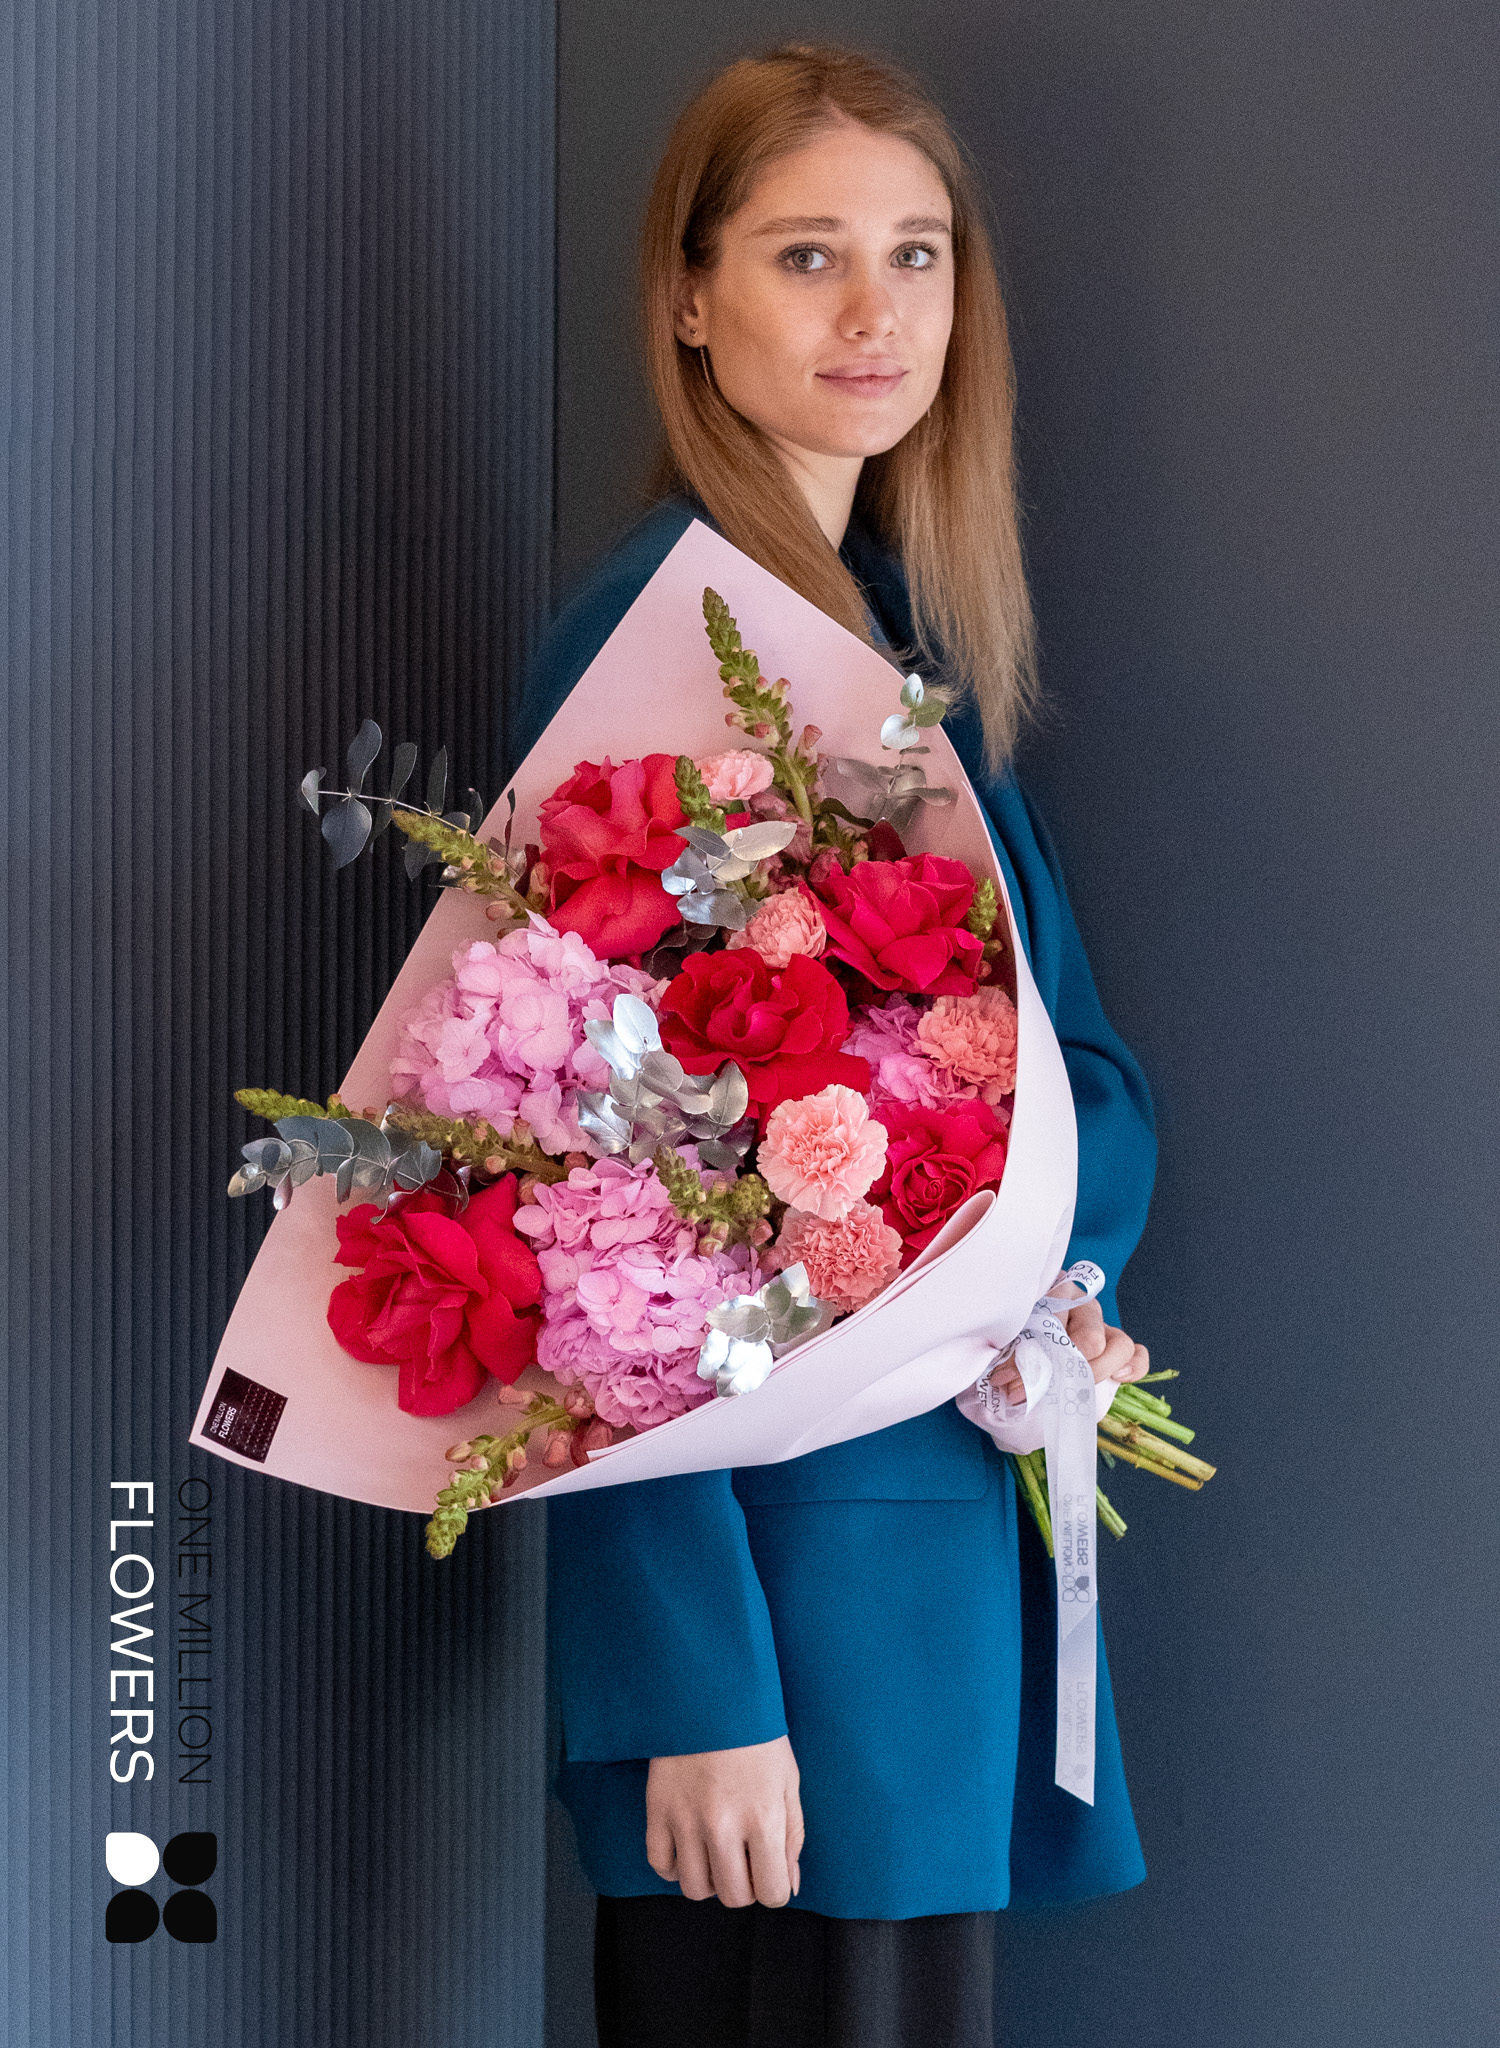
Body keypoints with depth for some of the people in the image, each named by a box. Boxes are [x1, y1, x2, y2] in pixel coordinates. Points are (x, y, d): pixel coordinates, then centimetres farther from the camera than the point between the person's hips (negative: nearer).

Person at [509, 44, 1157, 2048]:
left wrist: (1063, 1269, -12)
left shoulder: (920, 630, 12)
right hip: (782, 1529, -8)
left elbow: (1083, 1059, 11)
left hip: (971, 1506, 8)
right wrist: (695, 1686, -21)